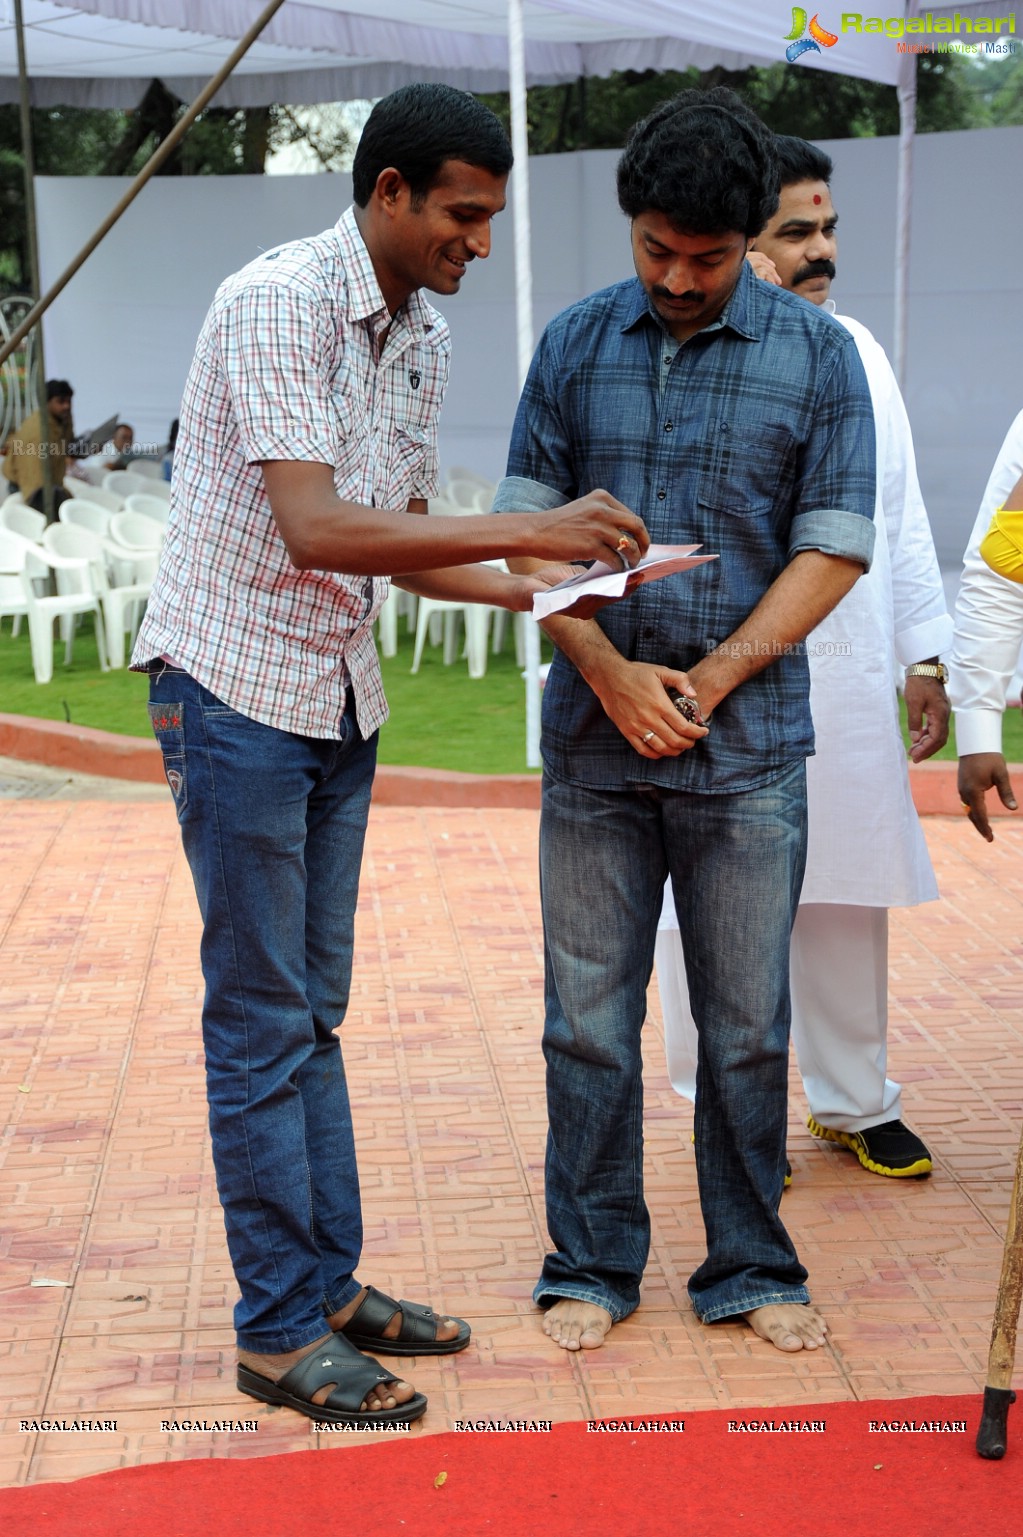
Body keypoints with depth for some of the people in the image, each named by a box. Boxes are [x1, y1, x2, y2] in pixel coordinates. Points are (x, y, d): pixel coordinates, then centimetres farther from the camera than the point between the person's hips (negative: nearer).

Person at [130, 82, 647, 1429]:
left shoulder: (425, 339, 9)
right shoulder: (277, 301, -17)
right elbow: (315, 530, -27)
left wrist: (547, 594, -1)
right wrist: (529, 529, -27)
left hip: (341, 700, 8)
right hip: (237, 687, -8)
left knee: (313, 1009, 14)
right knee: (261, 1020, -1)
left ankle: (331, 1282, 24)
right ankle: (282, 1331, 9)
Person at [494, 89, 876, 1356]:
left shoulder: (816, 355, 1)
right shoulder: (575, 346, 5)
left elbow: (833, 550, -3)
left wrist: (706, 683, -10)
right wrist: (613, 677, -10)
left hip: (748, 744, -1)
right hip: (592, 741, 1)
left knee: (746, 1024, 7)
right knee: (589, 1017, 7)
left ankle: (749, 1268, 23)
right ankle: (593, 1263, 21)